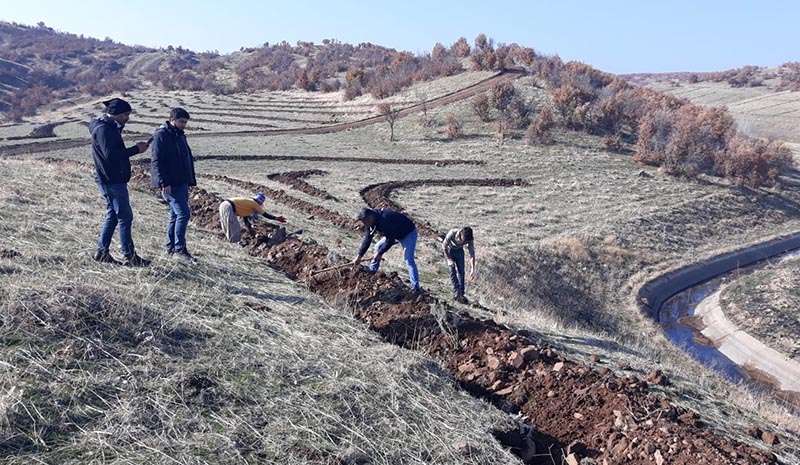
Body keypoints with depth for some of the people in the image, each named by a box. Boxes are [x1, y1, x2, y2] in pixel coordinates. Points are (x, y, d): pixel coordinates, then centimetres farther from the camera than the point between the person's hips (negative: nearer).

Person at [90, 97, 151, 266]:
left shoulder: (111, 128, 18)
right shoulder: (103, 129, -14)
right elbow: (110, 155, -23)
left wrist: (135, 149, 6)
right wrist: (136, 149, -19)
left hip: (115, 180, 11)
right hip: (112, 181, -11)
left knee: (113, 216, 15)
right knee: (125, 217, -8)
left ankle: (102, 252, 20)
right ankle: (129, 256, -5)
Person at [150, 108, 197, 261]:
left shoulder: (180, 135, 17)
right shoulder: (161, 135, -10)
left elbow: (187, 160, 24)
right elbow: (156, 161, -16)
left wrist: (190, 181, 20)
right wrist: (164, 183, -22)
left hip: (181, 183, 9)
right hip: (170, 185, -9)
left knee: (176, 215, 13)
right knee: (183, 213, -13)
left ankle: (171, 247, 21)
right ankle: (179, 248, -6)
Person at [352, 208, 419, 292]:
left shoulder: (385, 221, -38)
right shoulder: (370, 223, -11)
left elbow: (390, 240, -31)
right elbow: (367, 240, -6)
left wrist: (380, 253, -20)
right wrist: (359, 256, -10)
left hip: (408, 233, -9)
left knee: (409, 260, -18)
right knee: (378, 247, 7)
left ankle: (415, 287, -17)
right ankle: (371, 272, 20)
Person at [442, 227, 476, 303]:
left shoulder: (469, 239, -26)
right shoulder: (452, 233, -36)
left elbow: (472, 254, -19)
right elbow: (444, 246, -23)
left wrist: (472, 269, -25)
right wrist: (449, 260, -25)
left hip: (459, 251, 3)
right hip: (449, 250, -3)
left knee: (461, 272, -2)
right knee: (453, 271, -14)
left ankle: (461, 294, 4)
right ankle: (456, 292, -11)